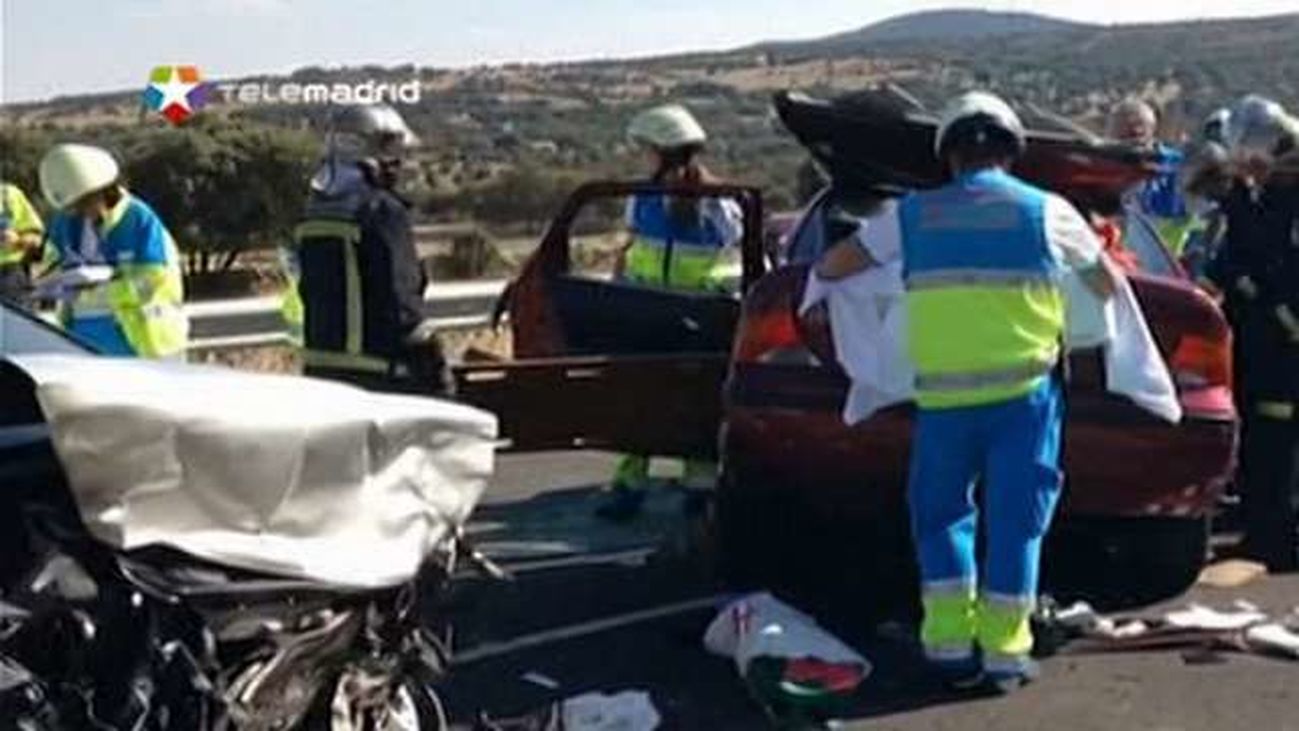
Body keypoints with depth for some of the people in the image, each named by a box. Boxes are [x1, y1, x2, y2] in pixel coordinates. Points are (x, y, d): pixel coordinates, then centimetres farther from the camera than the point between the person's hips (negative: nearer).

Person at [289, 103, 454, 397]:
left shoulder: (314, 214, 11)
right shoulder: (382, 211, -14)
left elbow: (306, 293, 16)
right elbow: (401, 299, -18)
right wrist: (438, 373, -13)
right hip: (381, 375, -8)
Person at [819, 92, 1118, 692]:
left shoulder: (914, 214, 7)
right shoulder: (1045, 211, 5)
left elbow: (831, 267, 14)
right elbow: (1108, 286, 18)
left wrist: (823, 274, 37)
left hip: (942, 394, 1)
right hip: (1024, 389, -1)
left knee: (941, 513, 16)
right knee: (1016, 516, 8)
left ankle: (951, 643, 11)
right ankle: (1005, 650, 10)